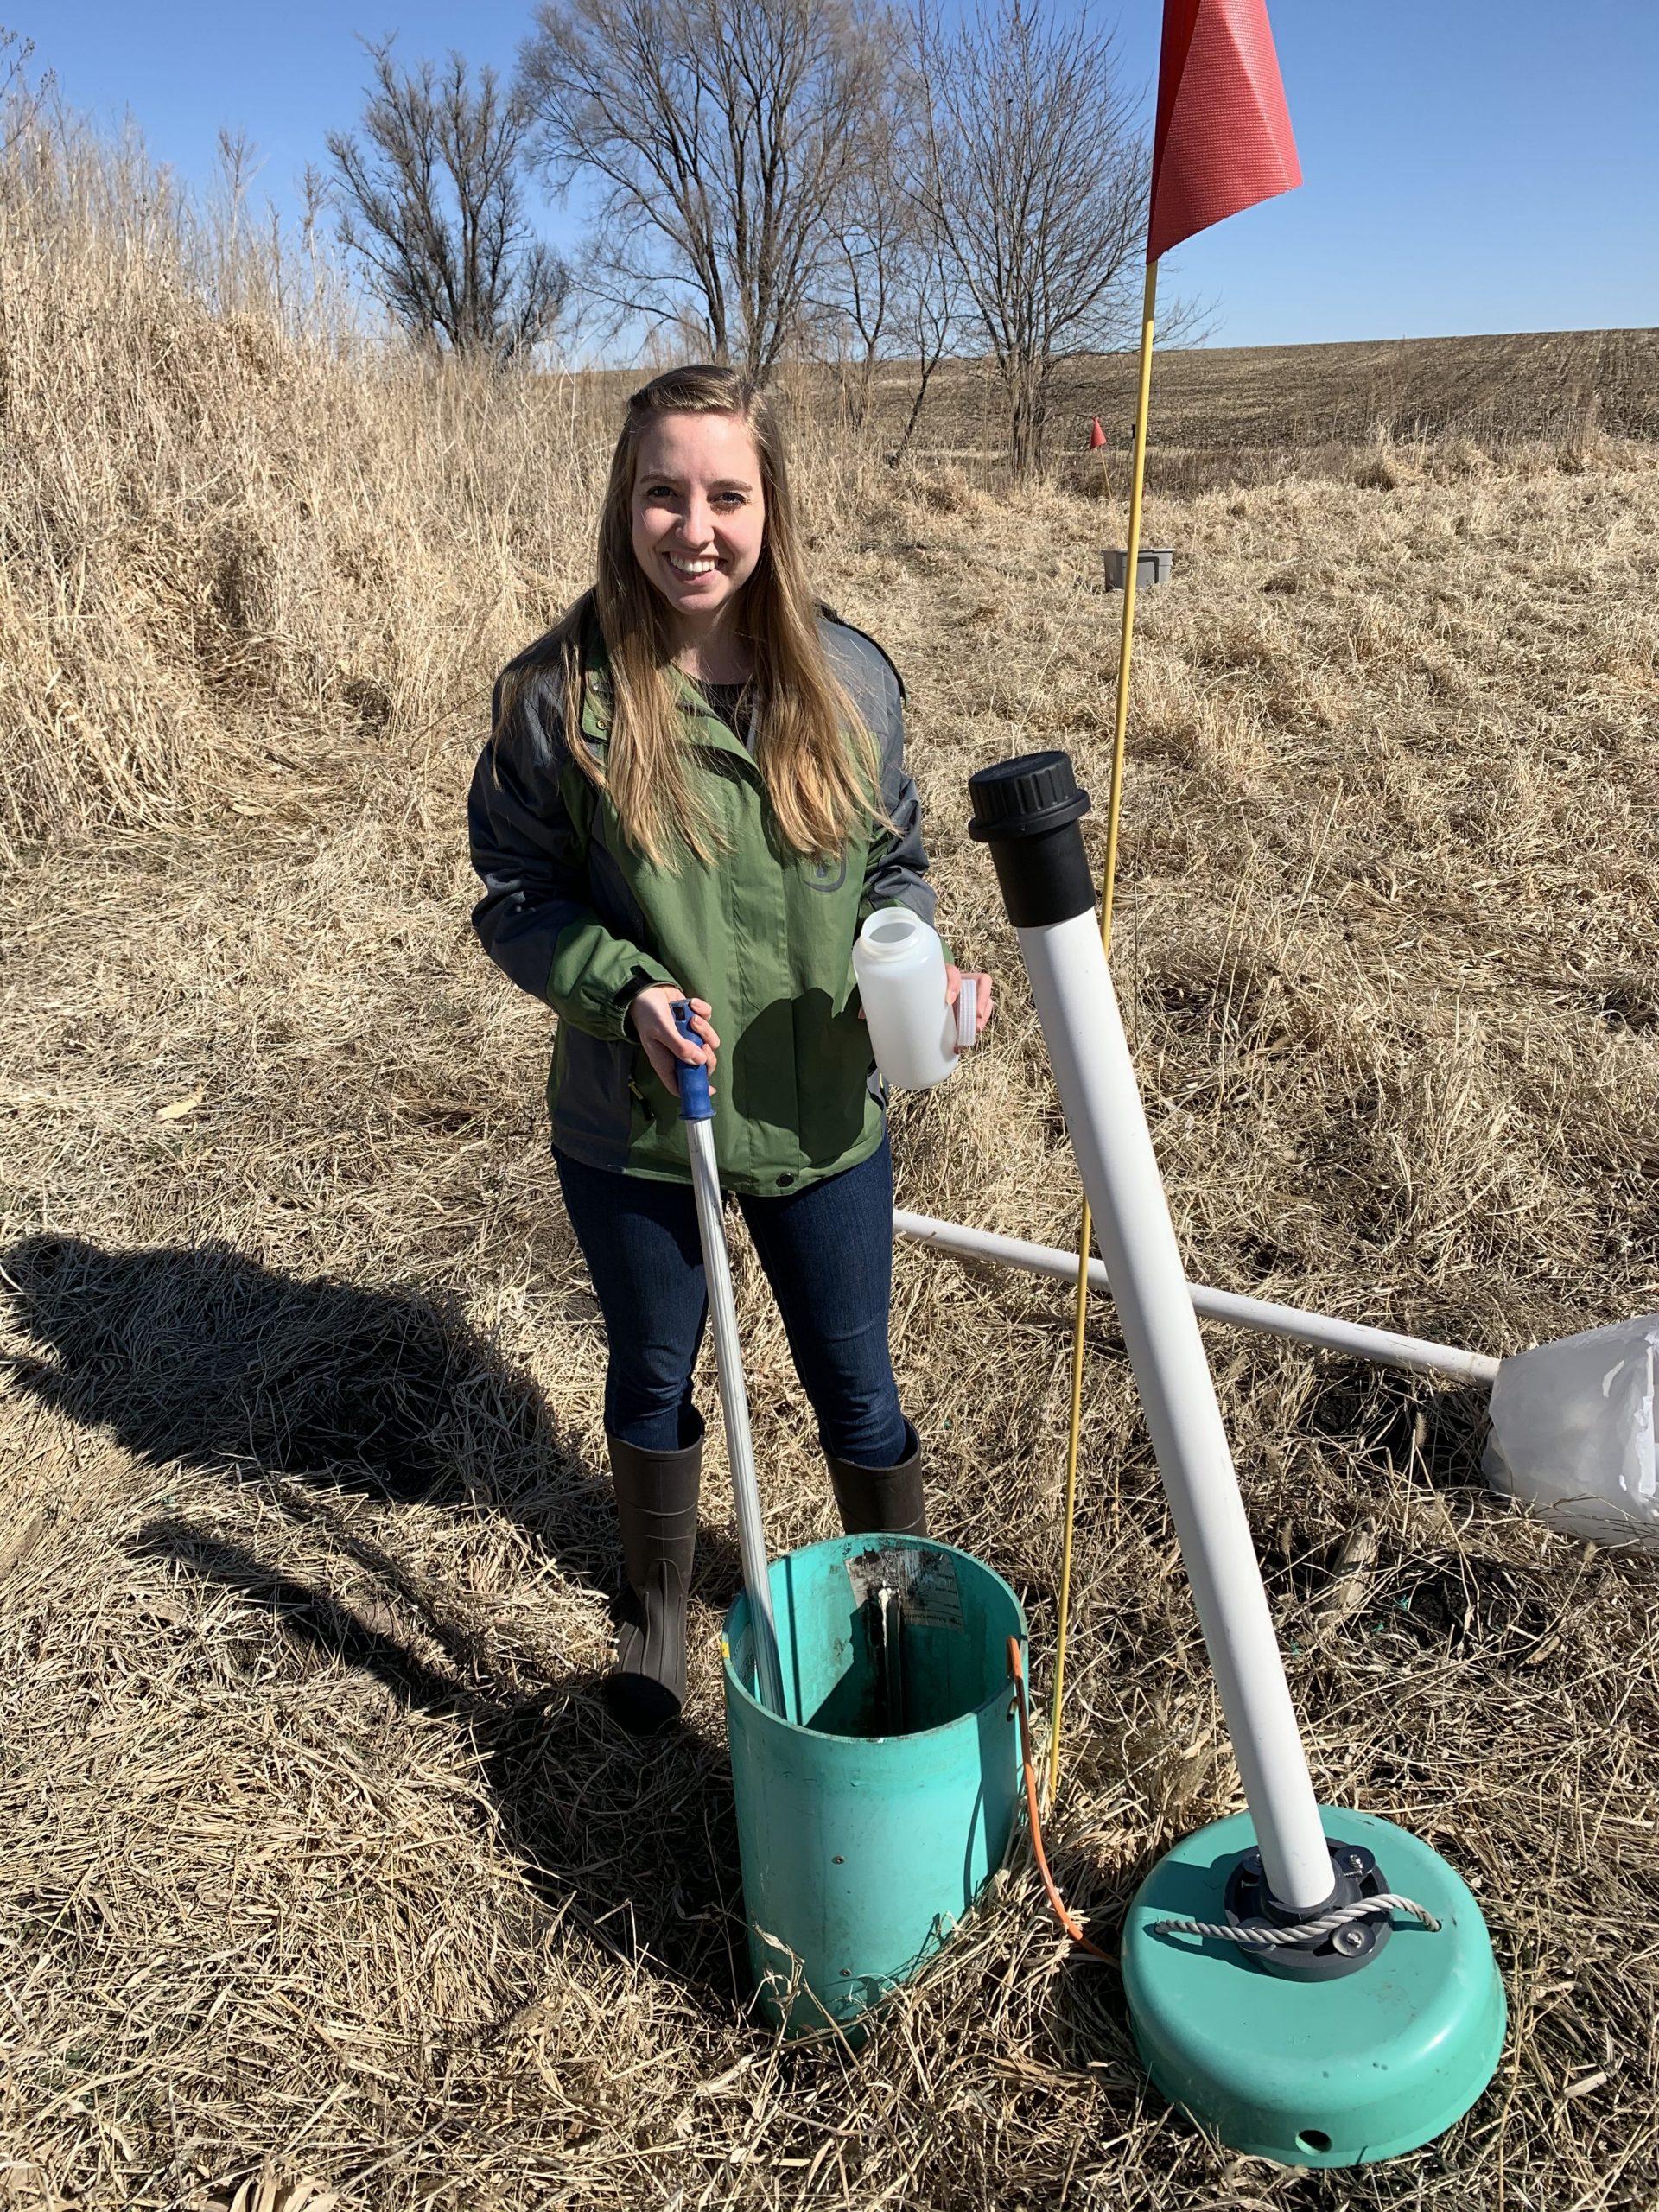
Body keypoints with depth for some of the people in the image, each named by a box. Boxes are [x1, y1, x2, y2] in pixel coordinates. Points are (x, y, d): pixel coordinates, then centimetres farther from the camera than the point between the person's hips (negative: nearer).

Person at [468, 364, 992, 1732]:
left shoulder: (849, 678, -6)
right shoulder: (558, 693, -13)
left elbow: (897, 860, 6)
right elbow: (515, 899, -4)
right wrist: (625, 989, -22)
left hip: (824, 1120, 1)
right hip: (632, 1133, -1)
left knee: (854, 1385, 17)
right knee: (653, 1378, 21)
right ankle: (658, 1606, 49)